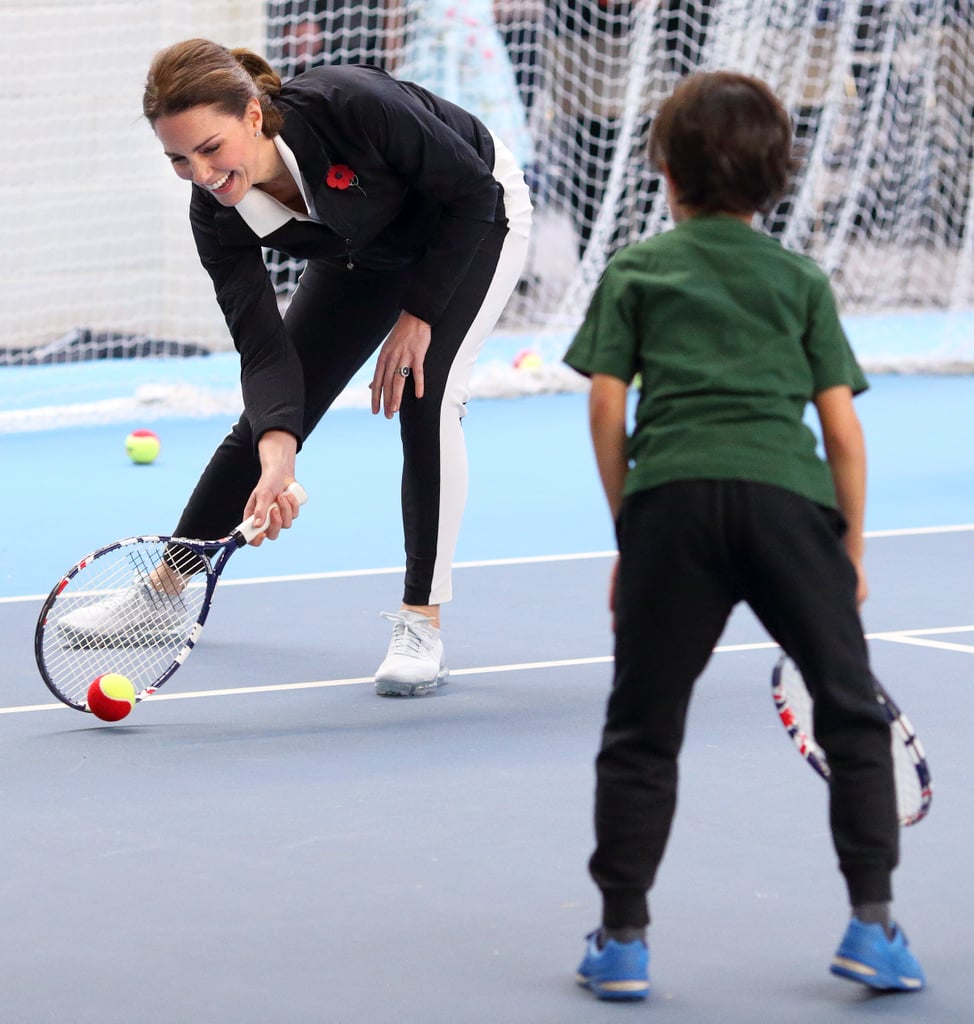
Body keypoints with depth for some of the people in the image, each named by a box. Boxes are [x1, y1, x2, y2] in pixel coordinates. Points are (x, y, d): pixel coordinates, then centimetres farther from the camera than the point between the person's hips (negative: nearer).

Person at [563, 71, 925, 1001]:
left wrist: (627, 528, 16)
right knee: (852, 713, 11)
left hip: (671, 497, 0)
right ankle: (872, 923, 5)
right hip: (788, 496, 0)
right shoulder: (802, 280, 18)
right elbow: (842, 427, 13)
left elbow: (607, 409, 8)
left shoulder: (634, 271, 16)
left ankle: (622, 939, 10)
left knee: (641, 730, 9)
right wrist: (851, 550, 20)